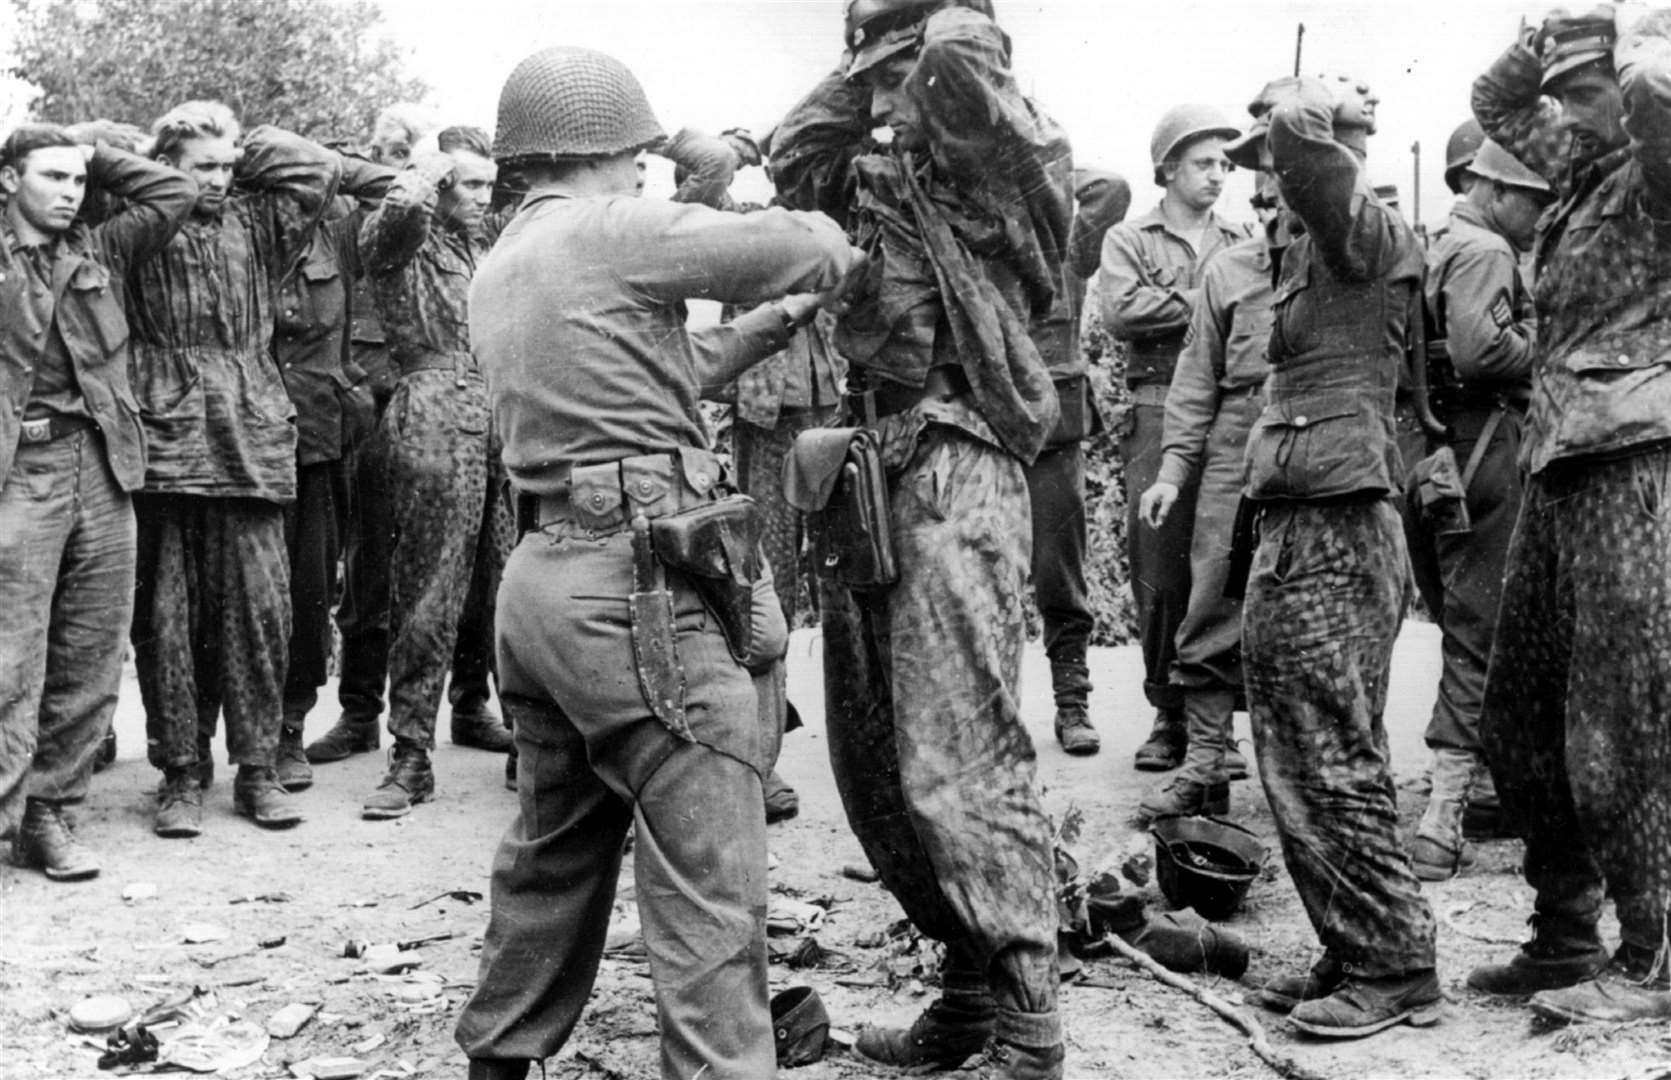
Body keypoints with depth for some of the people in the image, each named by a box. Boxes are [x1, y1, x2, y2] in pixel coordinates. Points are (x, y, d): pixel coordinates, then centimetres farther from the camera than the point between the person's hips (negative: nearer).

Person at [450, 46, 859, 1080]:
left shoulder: (501, 269, 18)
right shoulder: (612, 231, -8)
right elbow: (806, 246, -8)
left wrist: (777, 321, 22)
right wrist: (841, 254, 13)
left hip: (544, 578, 9)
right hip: (637, 587, -9)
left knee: (555, 857, 21)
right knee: (712, 885, -5)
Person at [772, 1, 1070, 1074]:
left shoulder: (986, 143, -2)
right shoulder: (869, 167, 19)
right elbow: (792, 165, 5)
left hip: (953, 469, -8)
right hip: (863, 470, 8)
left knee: (959, 761, -12)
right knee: (874, 762, 12)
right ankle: (970, 989, 24)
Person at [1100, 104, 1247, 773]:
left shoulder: (1241, 245, 20)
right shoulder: (1130, 240, 12)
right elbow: (1119, 310, -7)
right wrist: (1204, 302, -4)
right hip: (1159, 415, -2)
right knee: (1159, 575, -2)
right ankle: (1168, 715, 8)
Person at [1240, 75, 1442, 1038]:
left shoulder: (1373, 237, -8)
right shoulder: (1310, 255, 17)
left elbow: (1295, 126, -23)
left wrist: (1316, 110, -4)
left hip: (1337, 532, -9)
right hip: (1292, 530, 9)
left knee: (1333, 765, -4)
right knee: (1294, 762, 13)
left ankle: (1397, 968, 7)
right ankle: (1352, 955, 22)